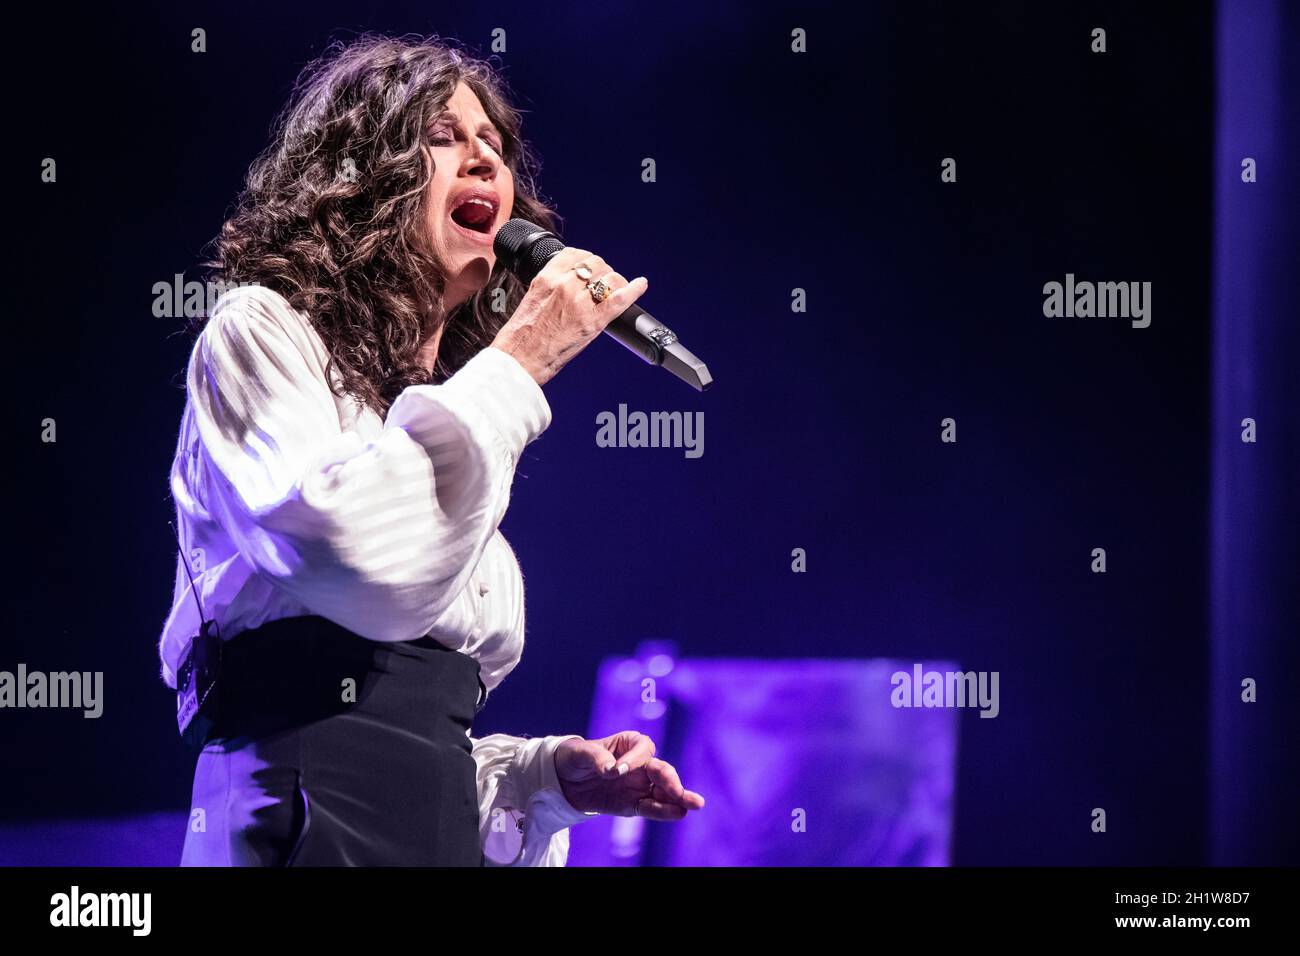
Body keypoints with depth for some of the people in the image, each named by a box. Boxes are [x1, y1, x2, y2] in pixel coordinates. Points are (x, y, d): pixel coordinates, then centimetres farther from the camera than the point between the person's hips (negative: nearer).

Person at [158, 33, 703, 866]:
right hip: (302, 830, -8)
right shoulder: (261, 334, 0)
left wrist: (555, 774, 5)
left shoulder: (451, 435, 22)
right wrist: (518, 364, -9)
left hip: (446, 833, 8)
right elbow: (370, 571, -20)